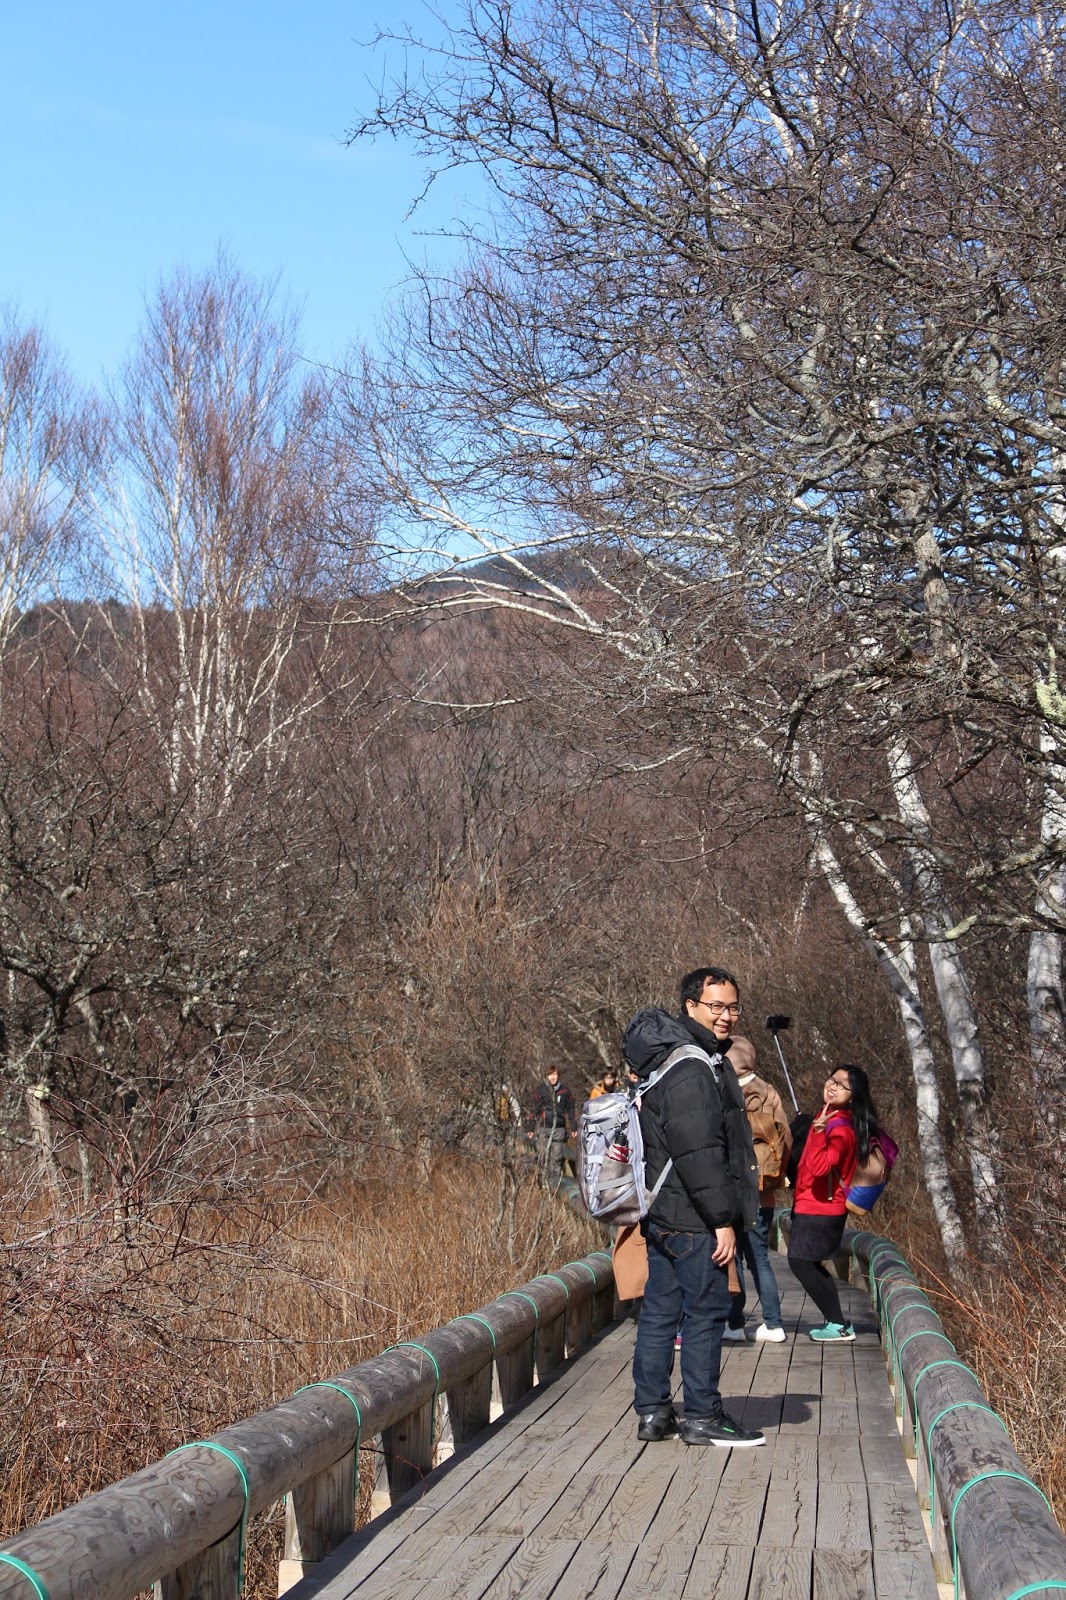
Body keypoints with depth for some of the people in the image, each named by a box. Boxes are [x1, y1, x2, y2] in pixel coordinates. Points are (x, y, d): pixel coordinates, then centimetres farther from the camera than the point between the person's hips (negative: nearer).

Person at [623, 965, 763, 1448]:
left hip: (662, 1213, 10)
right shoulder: (692, 1068, -17)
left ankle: (652, 1411, 18)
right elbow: (699, 1153, -22)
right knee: (706, 1312, -2)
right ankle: (702, 1416, 5)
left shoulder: (668, 1060, 17)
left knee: (659, 1312, 12)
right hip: (692, 1218, -10)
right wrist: (722, 1220, -19)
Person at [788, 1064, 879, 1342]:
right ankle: (835, 1322, 23)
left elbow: (820, 1167, -33)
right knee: (808, 1264, 16)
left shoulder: (841, 1128, -20)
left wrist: (819, 1133, -40)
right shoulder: (828, 1118, 10)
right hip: (810, 1205, 10)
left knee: (801, 1262, -7)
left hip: (820, 1208, -10)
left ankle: (838, 1326, -2)